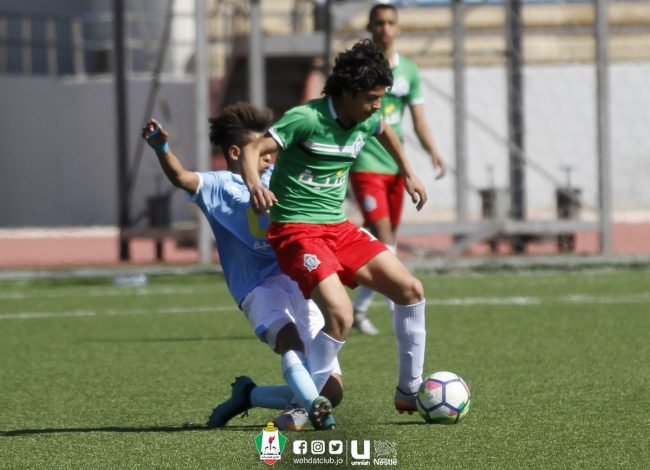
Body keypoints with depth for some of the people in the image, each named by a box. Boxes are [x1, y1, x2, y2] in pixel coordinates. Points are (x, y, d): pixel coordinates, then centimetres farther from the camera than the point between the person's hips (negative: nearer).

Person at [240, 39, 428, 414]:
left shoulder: (366, 122, 5)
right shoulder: (306, 119, -18)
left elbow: (386, 131, 31)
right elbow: (253, 149, -24)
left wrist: (409, 174, 36)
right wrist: (254, 185, -43)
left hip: (339, 227, 8)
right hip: (297, 230, -8)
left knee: (410, 289, 1)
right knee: (341, 316, -25)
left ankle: (410, 391, 14)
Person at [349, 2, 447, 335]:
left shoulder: (408, 71, 9)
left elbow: (418, 121, 8)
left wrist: (433, 152, -9)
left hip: (395, 165, 6)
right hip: (365, 164, -6)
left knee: (385, 240, 8)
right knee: (384, 237, -15)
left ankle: (359, 309, 18)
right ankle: (401, 308, -14)